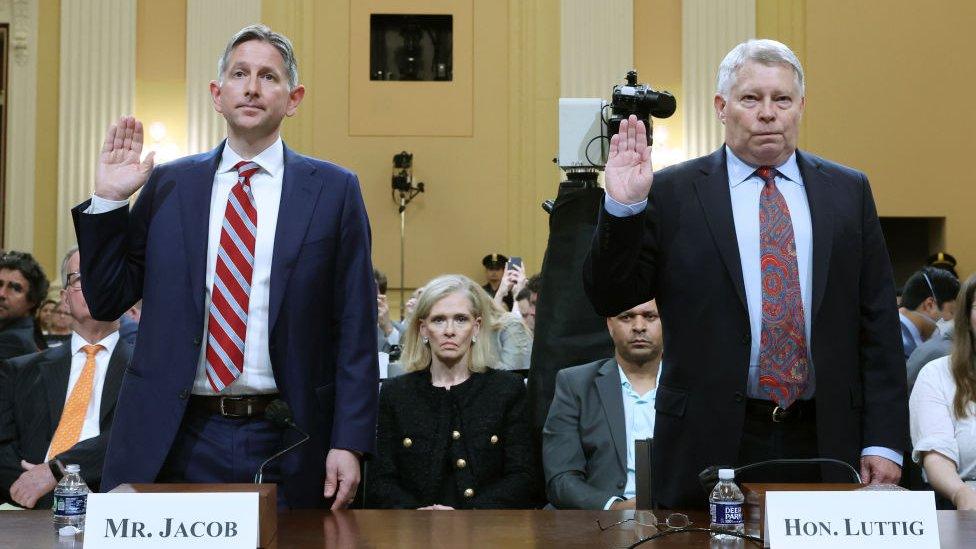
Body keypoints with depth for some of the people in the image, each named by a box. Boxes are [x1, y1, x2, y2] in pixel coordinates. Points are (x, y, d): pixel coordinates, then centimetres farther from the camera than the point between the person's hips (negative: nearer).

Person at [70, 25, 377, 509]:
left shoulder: (334, 190, 1)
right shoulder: (167, 184, 7)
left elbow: (354, 329, -1)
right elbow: (107, 301, 8)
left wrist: (349, 443, -7)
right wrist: (107, 199, -2)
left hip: (283, 446, -1)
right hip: (177, 438, 1)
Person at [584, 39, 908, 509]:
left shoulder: (848, 191, 9)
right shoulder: (672, 192, 1)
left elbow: (878, 321, 7)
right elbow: (610, 299, -1)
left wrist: (884, 440, 2)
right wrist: (622, 206, -16)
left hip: (824, 441, 2)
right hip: (711, 444, -2)